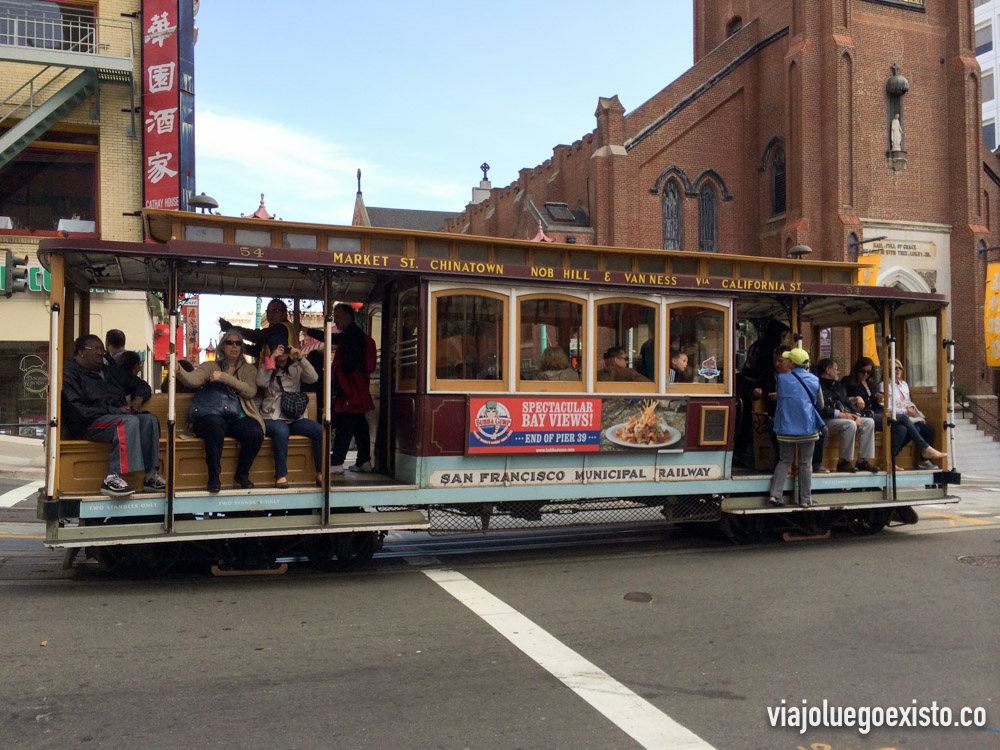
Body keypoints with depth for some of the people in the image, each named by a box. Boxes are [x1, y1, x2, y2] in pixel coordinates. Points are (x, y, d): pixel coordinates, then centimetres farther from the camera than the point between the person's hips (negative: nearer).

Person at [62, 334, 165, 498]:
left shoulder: (110, 371, 26)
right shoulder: (69, 373, 3)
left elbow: (141, 385, 35)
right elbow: (78, 410, -11)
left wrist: (139, 398, 9)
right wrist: (115, 411, -15)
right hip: (89, 424, -7)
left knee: (149, 419, -22)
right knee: (129, 422, -35)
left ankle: (150, 475, -26)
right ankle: (112, 479, -41)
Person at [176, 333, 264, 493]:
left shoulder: (249, 370, 18)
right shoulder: (210, 367, 15)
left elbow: (250, 391, -3)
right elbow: (192, 380, -7)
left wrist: (224, 377, -9)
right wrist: (178, 369, -28)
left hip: (239, 418, 2)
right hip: (213, 417, -1)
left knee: (256, 433, -30)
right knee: (215, 423, -37)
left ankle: (242, 474, -2)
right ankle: (214, 476, -23)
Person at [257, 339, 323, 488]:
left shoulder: (296, 368, 16)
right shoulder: (266, 367, 11)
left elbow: (313, 378, -3)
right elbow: (261, 382, -12)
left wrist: (301, 358, -12)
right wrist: (271, 359, -12)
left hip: (295, 418, 3)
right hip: (272, 418, -3)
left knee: (320, 430, -21)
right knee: (281, 431, -37)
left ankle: (320, 474, -15)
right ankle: (281, 476, -33)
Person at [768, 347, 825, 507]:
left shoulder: (782, 378, -5)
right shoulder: (814, 380, 0)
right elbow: (820, 405, 9)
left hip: (786, 428, 0)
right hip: (807, 428, 0)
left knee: (784, 461, 11)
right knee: (805, 464, 9)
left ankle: (775, 494, 0)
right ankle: (805, 499, 12)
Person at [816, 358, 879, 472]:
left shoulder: (838, 385, 25)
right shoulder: (819, 385, -5)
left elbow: (848, 403, 23)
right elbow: (821, 408, -17)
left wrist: (856, 415, 2)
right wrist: (840, 414, -20)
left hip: (846, 417, 9)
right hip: (827, 420, -9)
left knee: (869, 422, -8)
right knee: (850, 424, -33)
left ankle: (862, 460, -11)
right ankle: (843, 462, -23)